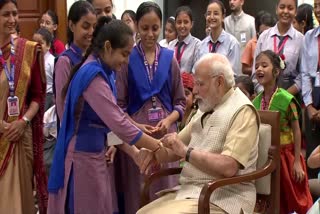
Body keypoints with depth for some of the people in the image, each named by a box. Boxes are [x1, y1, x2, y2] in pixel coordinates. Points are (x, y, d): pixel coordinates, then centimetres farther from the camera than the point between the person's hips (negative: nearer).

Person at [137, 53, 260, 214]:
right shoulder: (206, 110, 15)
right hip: (191, 192, 8)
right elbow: (177, 147, 19)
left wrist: (186, 151, -17)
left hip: (223, 199, -8)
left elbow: (228, 167, -24)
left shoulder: (242, 111, -12)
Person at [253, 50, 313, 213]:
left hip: (285, 154, -5)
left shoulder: (286, 99, -15)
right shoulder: (256, 101, 0)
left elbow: (296, 131, -12)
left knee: (293, 198, 8)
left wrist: (297, 162, -13)